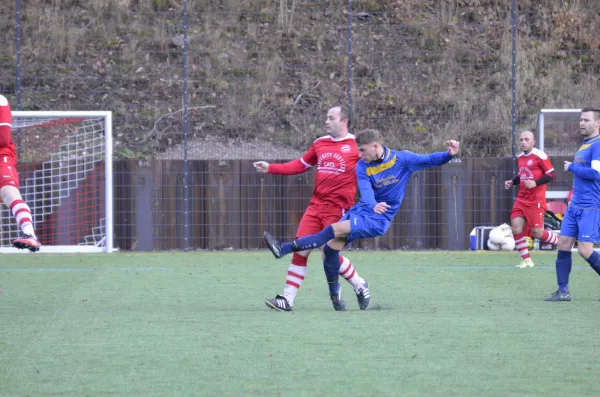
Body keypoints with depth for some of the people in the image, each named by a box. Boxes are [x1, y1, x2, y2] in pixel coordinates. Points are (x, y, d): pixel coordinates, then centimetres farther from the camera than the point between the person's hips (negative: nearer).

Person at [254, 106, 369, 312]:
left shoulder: (357, 146, -5)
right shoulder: (320, 144, 12)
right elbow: (301, 165, 20)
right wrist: (270, 168, 14)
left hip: (338, 209, -5)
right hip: (316, 206, 5)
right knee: (300, 250, -2)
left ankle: (360, 285, 18)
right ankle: (287, 299, 0)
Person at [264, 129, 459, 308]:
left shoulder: (401, 159, -9)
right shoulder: (362, 166, -3)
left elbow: (430, 160, -6)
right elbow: (366, 190, -19)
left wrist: (450, 154, -27)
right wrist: (373, 205, -41)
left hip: (377, 220, -5)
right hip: (359, 211, 5)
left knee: (333, 230, -22)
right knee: (330, 247, -3)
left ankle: (284, 249, -23)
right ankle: (335, 296, 16)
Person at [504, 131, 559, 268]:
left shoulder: (540, 156, -12)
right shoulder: (520, 158, 12)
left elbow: (552, 175, -13)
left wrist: (535, 183, -24)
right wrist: (512, 182, 8)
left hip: (536, 201, -7)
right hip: (521, 199, 7)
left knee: (537, 233, -6)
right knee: (516, 228, -6)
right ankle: (526, 260, 4)